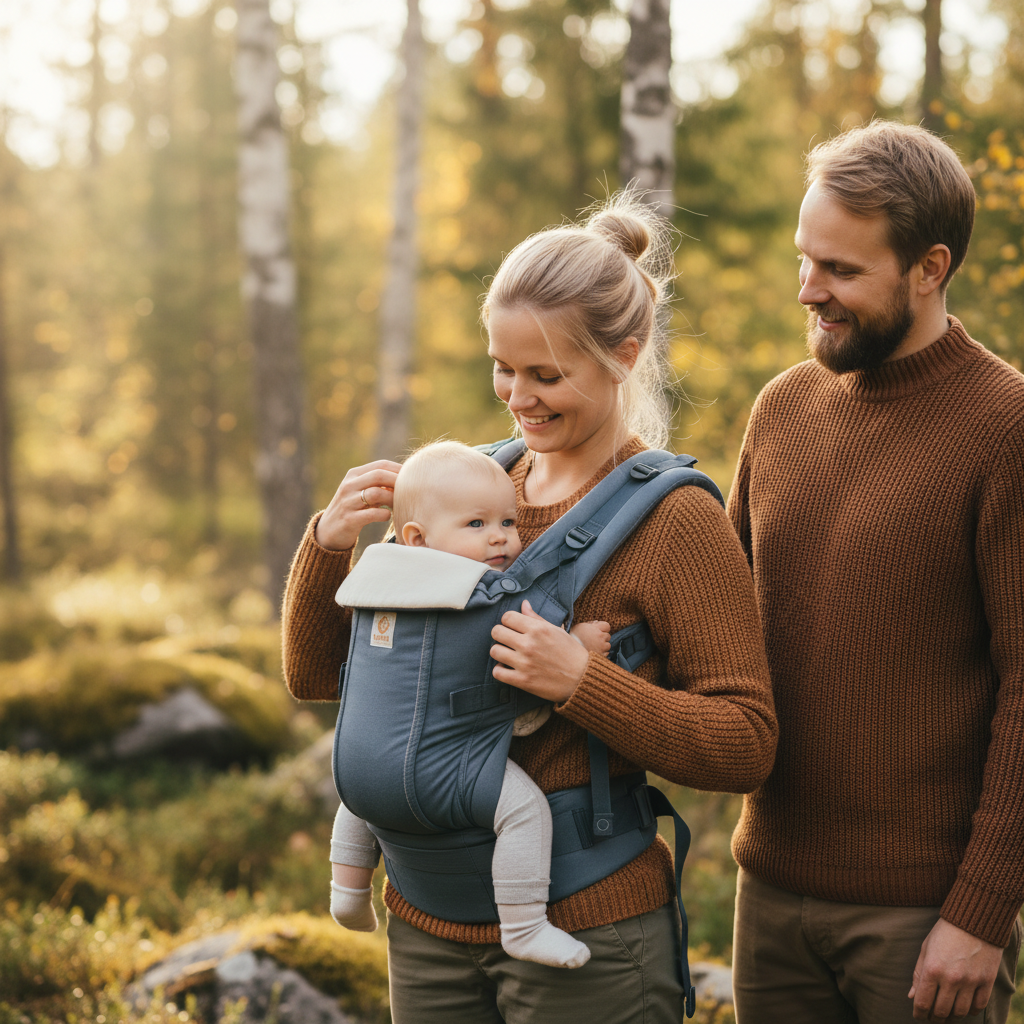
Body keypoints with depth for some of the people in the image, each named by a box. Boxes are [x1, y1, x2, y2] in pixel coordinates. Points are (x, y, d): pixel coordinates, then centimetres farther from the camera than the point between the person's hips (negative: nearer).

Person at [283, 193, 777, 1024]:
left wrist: (582, 683, -25)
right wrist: (328, 544, -9)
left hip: (586, 935, -5)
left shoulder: (676, 520, -9)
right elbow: (316, 675, 9)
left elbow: (747, 745, -13)